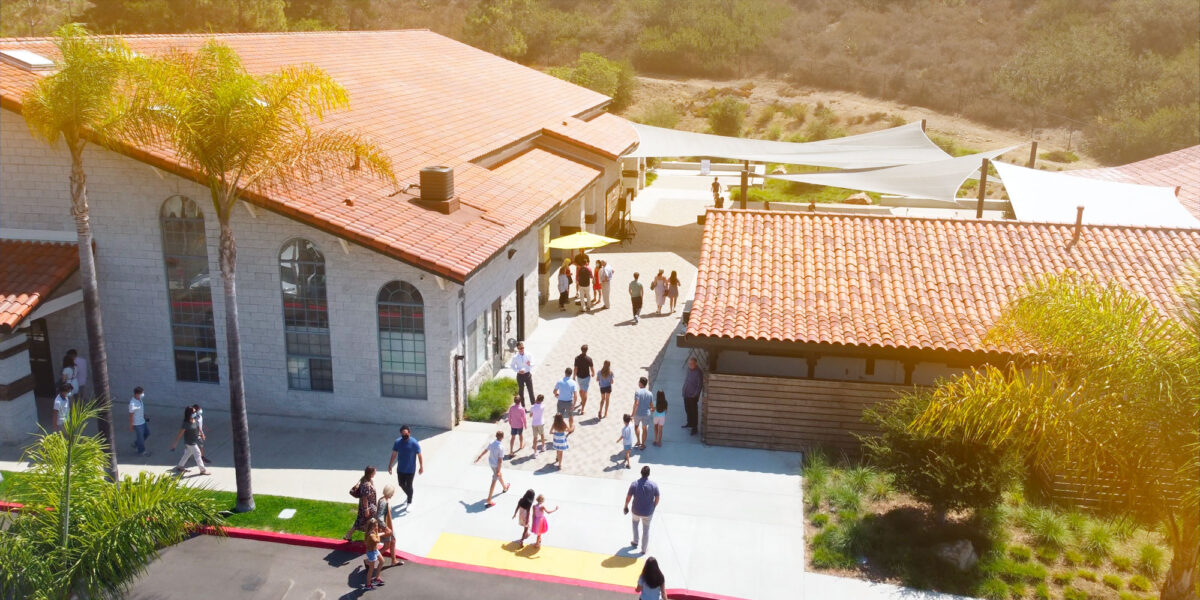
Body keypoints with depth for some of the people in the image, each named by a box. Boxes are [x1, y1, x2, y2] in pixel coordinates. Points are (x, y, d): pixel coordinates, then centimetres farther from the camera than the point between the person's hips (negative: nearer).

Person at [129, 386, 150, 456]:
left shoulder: (139, 398, -6)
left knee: (147, 433, 25)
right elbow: (131, 415, -22)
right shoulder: (132, 404, -30)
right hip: (137, 424, -9)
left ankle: (136, 443, 44)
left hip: (143, 421, 9)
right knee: (140, 437, 10)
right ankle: (141, 452, 29)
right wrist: (131, 426, -13)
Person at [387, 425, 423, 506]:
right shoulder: (397, 442, -11)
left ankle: (409, 503, 28)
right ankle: (408, 495, 49)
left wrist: (421, 467, -7)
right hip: (400, 469, 4)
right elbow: (394, 455, -1)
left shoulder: (414, 443, -20)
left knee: (409, 486, 8)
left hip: (411, 470, -4)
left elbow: (419, 455, -11)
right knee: (401, 484, 19)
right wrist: (390, 466, 1)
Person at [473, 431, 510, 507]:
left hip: (490, 463, 8)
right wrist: (498, 471, -17)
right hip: (496, 465, -8)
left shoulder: (492, 443, -10)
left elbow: (485, 450, 6)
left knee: (500, 475, 32)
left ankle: (505, 487, 58)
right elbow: (500, 460, -25)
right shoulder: (501, 448, -30)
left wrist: (479, 457, 21)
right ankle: (489, 500, 4)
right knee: (494, 481, 1)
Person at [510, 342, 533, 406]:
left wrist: (529, 364, -26)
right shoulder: (515, 357, -8)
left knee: (531, 391, 5)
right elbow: (512, 366, 2)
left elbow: (532, 365, -2)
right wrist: (518, 371, -15)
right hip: (520, 375, 0)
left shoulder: (528, 355, -6)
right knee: (521, 391, 11)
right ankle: (523, 406, 24)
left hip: (528, 374, 0)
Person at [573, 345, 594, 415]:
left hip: (579, 377, 3)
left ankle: (582, 401, 53)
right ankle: (582, 409, -3)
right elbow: (592, 368, -11)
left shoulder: (577, 358, -12)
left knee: (581, 389, 28)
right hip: (586, 377, -3)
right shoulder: (589, 359, -18)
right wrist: (593, 373, 11)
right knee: (585, 392, 1)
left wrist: (574, 377, 2)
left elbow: (575, 369, -10)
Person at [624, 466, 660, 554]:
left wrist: (626, 506, 7)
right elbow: (657, 499, -8)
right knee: (646, 530, 20)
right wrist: (653, 507, 11)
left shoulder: (634, 484, -19)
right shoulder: (654, 485, -18)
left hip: (636, 511, 0)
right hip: (648, 512, 0)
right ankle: (644, 549, 32)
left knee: (635, 523, 33)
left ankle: (635, 542, 42)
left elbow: (628, 498, -11)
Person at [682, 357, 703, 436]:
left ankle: (694, 428, 10)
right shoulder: (688, 369, 3)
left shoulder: (698, 372, -19)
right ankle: (690, 423, 39)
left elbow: (700, 385, -17)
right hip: (686, 394, 8)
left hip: (693, 396, -8)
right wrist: (684, 391, 13)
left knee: (694, 411, 1)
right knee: (687, 410, 21)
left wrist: (695, 395, -17)